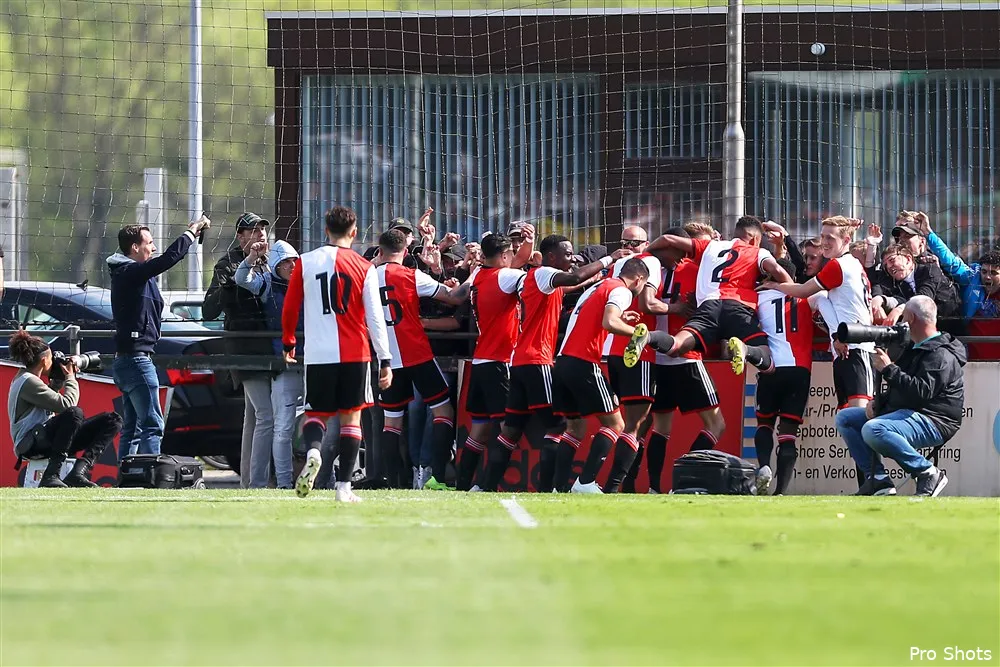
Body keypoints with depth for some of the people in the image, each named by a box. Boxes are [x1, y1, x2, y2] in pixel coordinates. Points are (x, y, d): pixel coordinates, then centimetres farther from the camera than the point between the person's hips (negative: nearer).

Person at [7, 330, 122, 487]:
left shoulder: (25, 378, 19)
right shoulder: (28, 382, -13)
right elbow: (66, 405, -17)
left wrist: (58, 381, 23)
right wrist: (70, 378, -1)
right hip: (30, 444, -10)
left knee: (113, 420, 1)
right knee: (75, 413, -39)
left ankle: (79, 472, -17)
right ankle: (50, 476, -33)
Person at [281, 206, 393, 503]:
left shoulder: (305, 262, 2)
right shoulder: (364, 268, -1)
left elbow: (289, 309, 8)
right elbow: (375, 318, -3)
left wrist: (288, 342, 24)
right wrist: (385, 360, 1)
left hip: (318, 353, 1)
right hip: (355, 354, -1)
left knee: (315, 414, 12)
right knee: (351, 417, 7)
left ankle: (313, 451, -21)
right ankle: (343, 486, 1)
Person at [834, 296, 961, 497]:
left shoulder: (941, 355, -14)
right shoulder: (914, 348, 21)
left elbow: (922, 391, -29)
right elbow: (900, 388, 26)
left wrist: (889, 369, -25)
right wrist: (878, 402, 7)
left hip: (932, 423, -11)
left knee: (873, 430, -36)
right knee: (845, 418, 11)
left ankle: (928, 472, -21)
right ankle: (878, 479, -2)